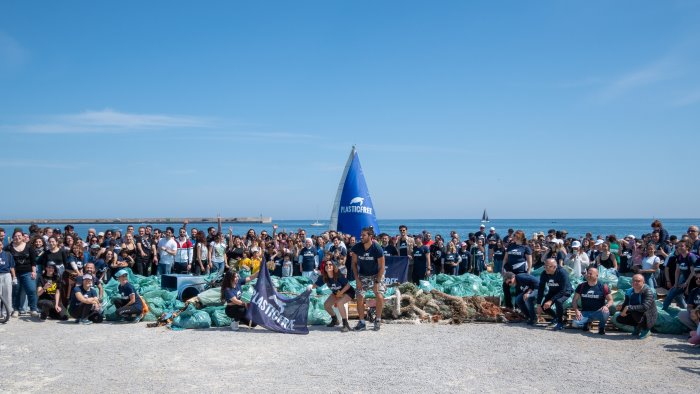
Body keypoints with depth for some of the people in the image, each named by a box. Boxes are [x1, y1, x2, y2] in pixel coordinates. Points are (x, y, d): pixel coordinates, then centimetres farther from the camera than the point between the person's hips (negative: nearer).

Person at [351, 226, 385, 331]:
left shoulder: (377, 248, -22)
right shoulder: (356, 247, -15)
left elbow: (381, 267, -16)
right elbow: (354, 263, -2)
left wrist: (377, 282, -19)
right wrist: (357, 279, -9)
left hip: (376, 275, -2)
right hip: (362, 276, 3)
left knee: (380, 297, -17)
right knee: (360, 298, -5)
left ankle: (378, 320, 5)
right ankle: (362, 322, 9)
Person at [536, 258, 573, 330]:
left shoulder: (562, 273, -32)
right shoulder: (544, 274, -18)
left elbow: (562, 291, -32)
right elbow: (541, 289, -11)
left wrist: (551, 301, -38)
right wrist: (538, 304, -16)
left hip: (565, 292, -5)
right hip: (553, 291, 5)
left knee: (558, 301, -34)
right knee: (544, 307, -9)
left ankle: (560, 323, -12)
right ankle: (556, 317, 24)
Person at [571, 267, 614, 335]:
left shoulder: (603, 287, -2)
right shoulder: (581, 286, 5)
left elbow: (610, 300, 0)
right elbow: (575, 300, 8)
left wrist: (606, 306, -22)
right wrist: (576, 310, -10)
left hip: (598, 312, -2)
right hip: (585, 313, 2)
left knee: (605, 312, -38)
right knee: (575, 323, -27)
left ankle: (601, 327, -2)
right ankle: (587, 323, 12)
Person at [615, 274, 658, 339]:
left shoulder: (648, 291, -22)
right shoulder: (629, 292, -2)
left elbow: (645, 307, -36)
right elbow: (626, 304, 4)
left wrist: (628, 308, -35)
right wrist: (621, 307, -21)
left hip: (649, 318, -7)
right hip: (635, 314, 7)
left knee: (635, 312, -36)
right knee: (619, 318, -6)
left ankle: (645, 329, -9)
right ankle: (638, 326, 13)